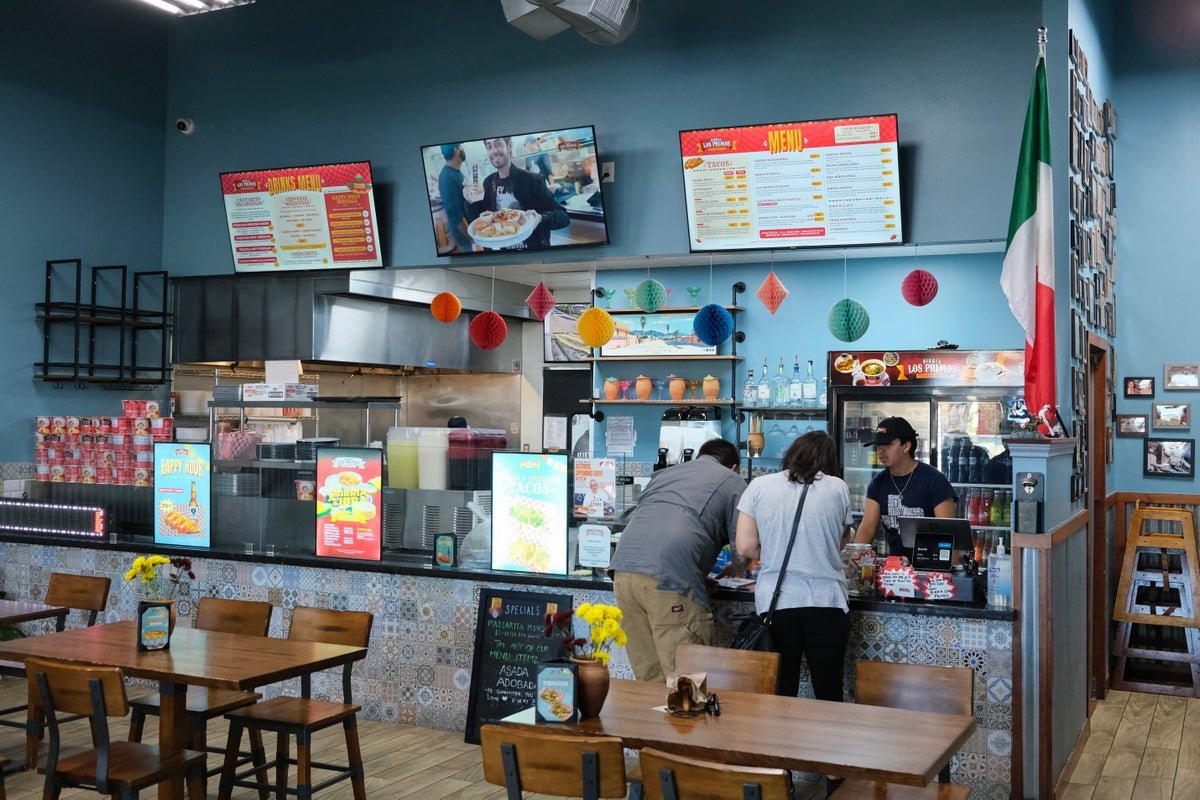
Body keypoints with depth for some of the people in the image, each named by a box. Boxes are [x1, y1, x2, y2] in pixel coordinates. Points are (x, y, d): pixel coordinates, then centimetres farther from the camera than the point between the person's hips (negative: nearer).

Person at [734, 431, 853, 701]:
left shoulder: (759, 486, 2)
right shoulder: (838, 488, 2)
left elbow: (745, 547, -1)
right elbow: (842, 540, 12)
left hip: (775, 602, 0)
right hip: (827, 602, 0)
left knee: (780, 693, 8)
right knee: (829, 694, 8)